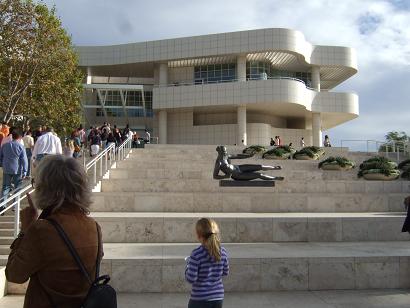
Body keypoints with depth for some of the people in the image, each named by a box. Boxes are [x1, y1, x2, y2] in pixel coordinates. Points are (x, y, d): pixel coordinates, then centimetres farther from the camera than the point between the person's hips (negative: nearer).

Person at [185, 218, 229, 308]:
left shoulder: (196, 254, -19)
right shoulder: (223, 252, -3)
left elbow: (191, 279, -17)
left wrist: (189, 264, -1)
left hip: (200, 299, -5)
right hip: (218, 297, 5)